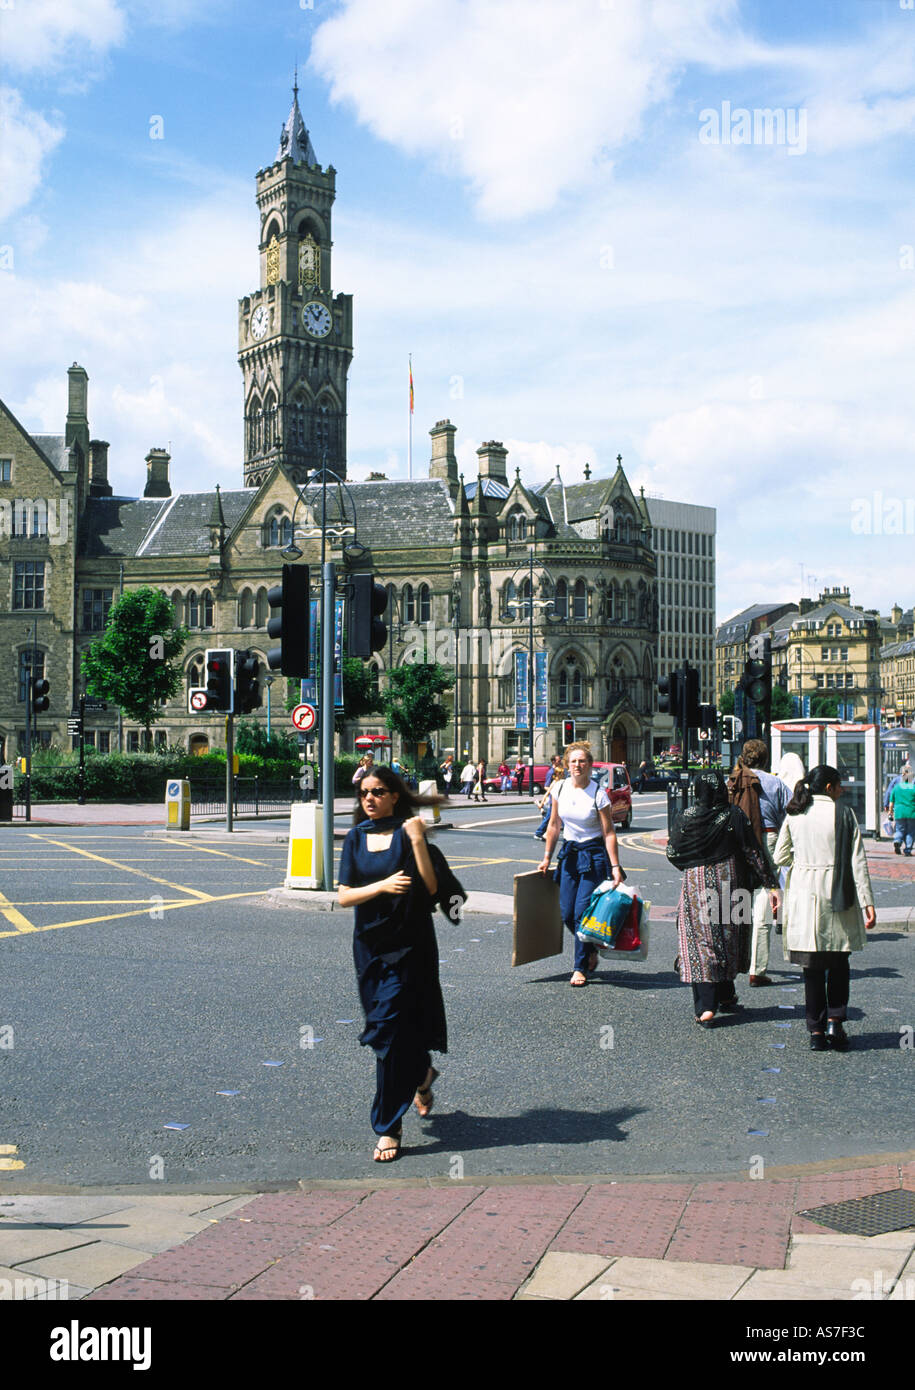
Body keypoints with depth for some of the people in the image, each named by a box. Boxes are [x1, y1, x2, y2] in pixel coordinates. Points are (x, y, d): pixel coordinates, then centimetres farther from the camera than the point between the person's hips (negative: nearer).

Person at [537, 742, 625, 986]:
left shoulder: (598, 794, -12)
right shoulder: (561, 788, 1)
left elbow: (609, 833, -11)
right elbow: (554, 825, 11)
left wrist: (615, 868, -16)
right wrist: (547, 858, 11)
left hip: (594, 854, -5)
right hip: (569, 853, 5)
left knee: (582, 912, -8)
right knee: (567, 914, 4)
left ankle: (580, 967, 6)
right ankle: (590, 950, 31)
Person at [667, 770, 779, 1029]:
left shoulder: (687, 817, -6)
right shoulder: (734, 816, -6)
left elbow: (672, 852, -1)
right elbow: (753, 853, -5)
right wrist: (772, 884, 1)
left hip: (696, 886, -1)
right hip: (729, 885, 1)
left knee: (700, 941, -1)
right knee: (728, 938, 17)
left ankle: (705, 1007, -11)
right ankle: (725, 997, 31)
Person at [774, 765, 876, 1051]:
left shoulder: (794, 815, 3)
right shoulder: (844, 813, -4)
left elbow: (780, 857, 6)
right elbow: (857, 861, -6)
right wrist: (867, 902, -6)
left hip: (804, 895, 2)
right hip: (838, 896, -2)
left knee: (812, 966, 7)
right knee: (838, 963, 14)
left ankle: (816, 1031, 8)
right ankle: (834, 1020, 3)